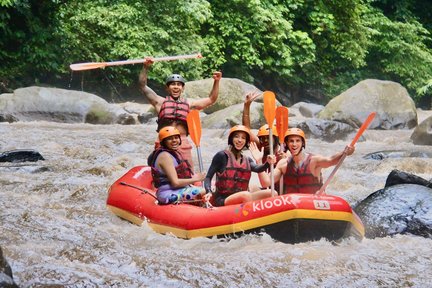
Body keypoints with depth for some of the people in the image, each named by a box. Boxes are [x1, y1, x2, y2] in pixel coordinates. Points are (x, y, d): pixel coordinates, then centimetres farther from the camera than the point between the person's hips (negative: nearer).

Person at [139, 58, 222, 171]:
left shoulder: (189, 104, 19)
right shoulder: (160, 102, 12)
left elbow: (211, 99, 22)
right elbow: (143, 86, 9)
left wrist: (216, 82, 9)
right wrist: (146, 67, -2)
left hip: (183, 144, 2)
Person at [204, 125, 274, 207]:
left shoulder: (247, 160, 14)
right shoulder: (222, 156, 0)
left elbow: (257, 169, -8)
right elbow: (208, 177, -3)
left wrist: (268, 163, -30)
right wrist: (208, 192, -23)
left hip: (241, 199, 6)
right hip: (222, 200, -6)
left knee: (271, 193, -10)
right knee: (246, 195, -33)